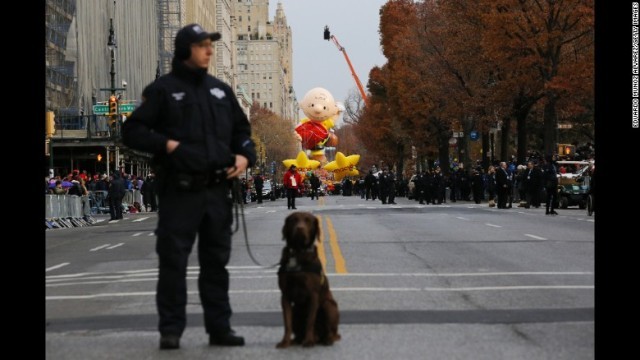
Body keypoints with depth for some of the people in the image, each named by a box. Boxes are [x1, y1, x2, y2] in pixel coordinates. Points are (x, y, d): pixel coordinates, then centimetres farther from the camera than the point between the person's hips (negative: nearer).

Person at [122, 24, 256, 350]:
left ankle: (220, 328, 16)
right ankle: (170, 330, 6)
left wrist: (245, 155, 5)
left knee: (216, 261, 10)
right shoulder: (163, 90, -1)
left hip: (217, 190, 5)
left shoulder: (220, 90, 15)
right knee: (173, 261, -2)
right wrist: (166, 144, -15)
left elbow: (241, 129, 24)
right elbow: (132, 131, -3)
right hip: (179, 191, -5)